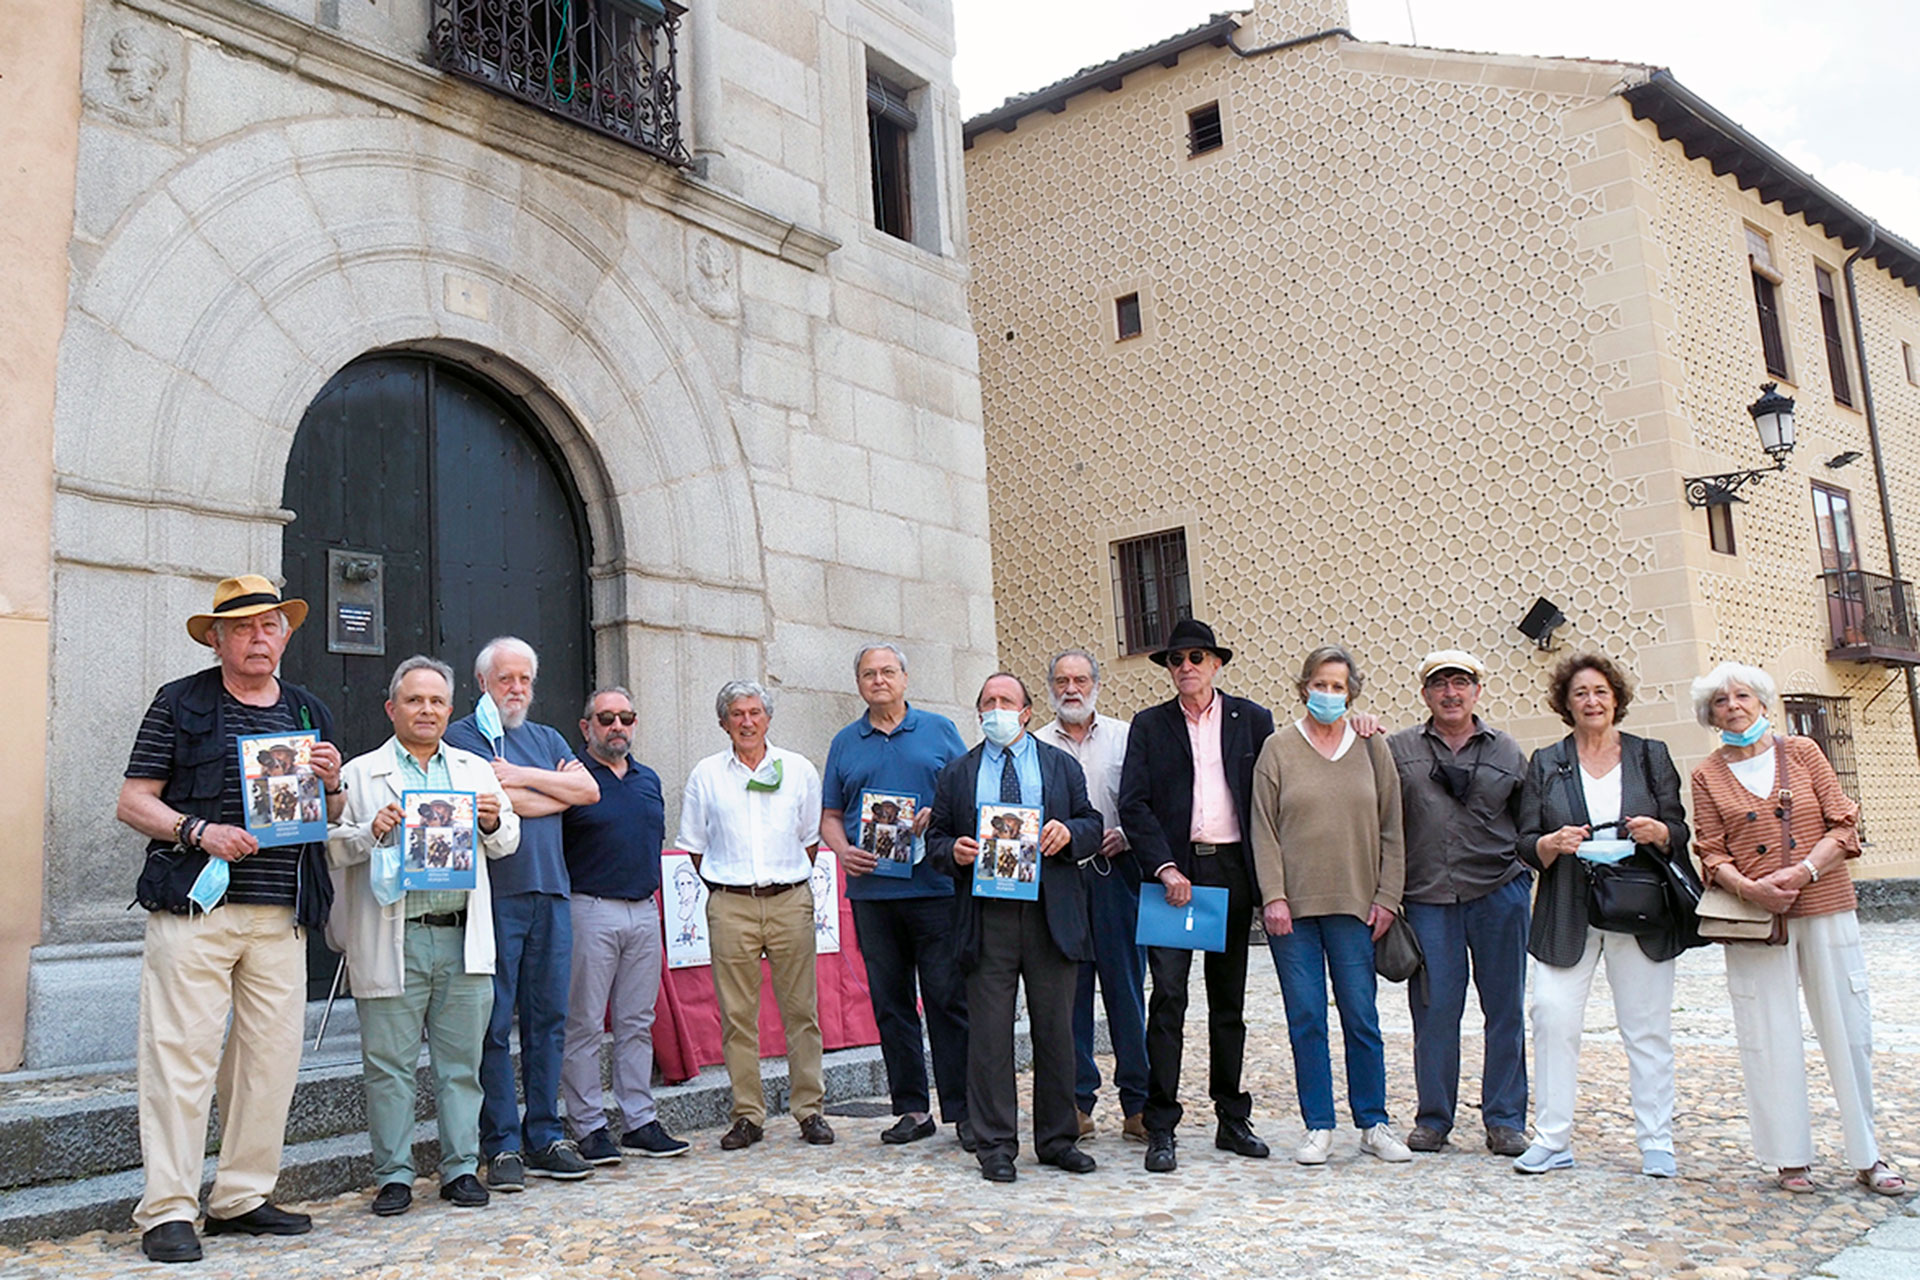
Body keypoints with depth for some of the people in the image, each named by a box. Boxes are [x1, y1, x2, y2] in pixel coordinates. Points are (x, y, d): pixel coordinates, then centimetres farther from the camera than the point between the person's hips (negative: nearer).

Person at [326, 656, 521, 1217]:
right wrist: (371, 832, -16)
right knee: (389, 1064, 3)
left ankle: (462, 1168, 17)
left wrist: (494, 823, -6)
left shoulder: (476, 769, 16)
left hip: (463, 938, 3)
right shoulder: (360, 775, 7)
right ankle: (394, 1175, 14)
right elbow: (330, 847, 1)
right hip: (393, 944, -2)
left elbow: (507, 844, 15)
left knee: (462, 1062, 7)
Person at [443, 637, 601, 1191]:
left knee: (548, 1017, 7)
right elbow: (497, 802, -12)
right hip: (495, 895, -5)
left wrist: (525, 777, -4)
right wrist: (559, 789, 2)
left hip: (550, 893, 5)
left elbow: (589, 790, 5)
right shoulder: (463, 736, 2)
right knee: (495, 1023, -3)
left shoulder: (547, 739, 20)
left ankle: (544, 1139, 14)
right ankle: (502, 1146, 4)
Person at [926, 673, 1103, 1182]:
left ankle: (1057, 1139, 19)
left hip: (1052, 915, 1)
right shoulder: (956, 774, 14)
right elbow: (935, 839, 12)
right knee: (989, 1034, 0)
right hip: (986, 916, 0)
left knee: (1056, 1030, 6)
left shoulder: (1062, 766, 14)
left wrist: (1069, 832, -10)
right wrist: (953, 851, -10)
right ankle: (995, 1146, 10)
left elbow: (1093, 827, 10)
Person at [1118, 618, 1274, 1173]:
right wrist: (1165, 868, -13)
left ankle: (1233, 1119, 21)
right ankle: (1160, 1128, -2)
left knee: (1229, 1000, 11)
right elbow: (1133, 804, -1)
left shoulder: (1252, 720, 9)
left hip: (1233, 871, 2)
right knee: (1168, 997, -7)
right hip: (1173, 872, -1)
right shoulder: (1149, 726, 6)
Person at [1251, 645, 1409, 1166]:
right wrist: (1273, 897, -7)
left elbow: (1391, 829, 8)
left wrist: (1386, 898, 1)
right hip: (1293, 907, -1)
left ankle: (1373, 1124, 16)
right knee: (1306, 1019, 3)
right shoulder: (1278, 749, 3)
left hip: (1355, 906, 1)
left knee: (1362, 1018, 3)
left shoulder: (1373, 748, 8)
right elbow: (1264, 830, 1)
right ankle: (1318, 1127, 13)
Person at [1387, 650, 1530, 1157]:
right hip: (1427, 899, -1)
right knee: (1433, 1010, 2)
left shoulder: (1507, 752, 9)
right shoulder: (1398, 749, 6)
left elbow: (1530, 825, 14)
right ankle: (1432, 1118, 16)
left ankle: (1505, 1120, 17)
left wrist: (1523, 879, 4)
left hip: (1498, 894, 1)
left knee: (1505, 1010, 6)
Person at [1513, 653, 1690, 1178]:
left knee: (1647, 1027, 3)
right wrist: (1553, 844, -16)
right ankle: (1552, 1139, 4)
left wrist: (1658, 833, -14)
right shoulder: (1545, 764, 10)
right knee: (1553, 1018, -6)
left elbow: (1680, 834, 9)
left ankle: (1657, 1144, 14)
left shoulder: (1651, 756, 10)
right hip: (1567, 914, 0)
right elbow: (1525, 844, 6)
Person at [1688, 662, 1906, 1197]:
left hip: (1826, 907, 0)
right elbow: (1711, 853, 1)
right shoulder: (1708, 776, 5)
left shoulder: (1802, 752, 6)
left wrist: (1804, 870, -13)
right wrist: (1749, 887, -17)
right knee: (1769, 1039, 2)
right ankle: (1791, 1158, 13)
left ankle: (1868, 1157, 16)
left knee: (1849, 1031, 4)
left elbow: (1844, 824, 1)